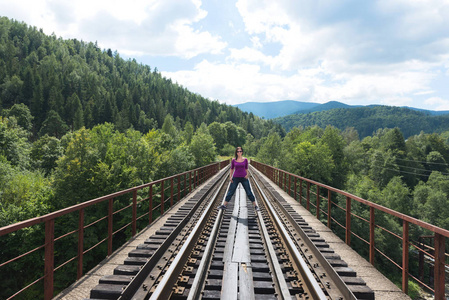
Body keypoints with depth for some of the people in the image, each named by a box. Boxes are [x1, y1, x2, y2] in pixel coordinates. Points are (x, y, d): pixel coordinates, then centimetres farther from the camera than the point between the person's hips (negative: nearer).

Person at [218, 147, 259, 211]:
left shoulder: (245, 160, -1)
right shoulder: (233, 160, -1)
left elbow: (246, 169, 8)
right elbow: (231, 169, 9)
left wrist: (247, 175, -7)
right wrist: (230, 177, 1)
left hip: (244, 178, 0)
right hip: (235, 178, 0)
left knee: (249, 192, 3)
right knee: (230, 192, 5)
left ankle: (255, 206, 13)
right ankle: (224, 205, 14)